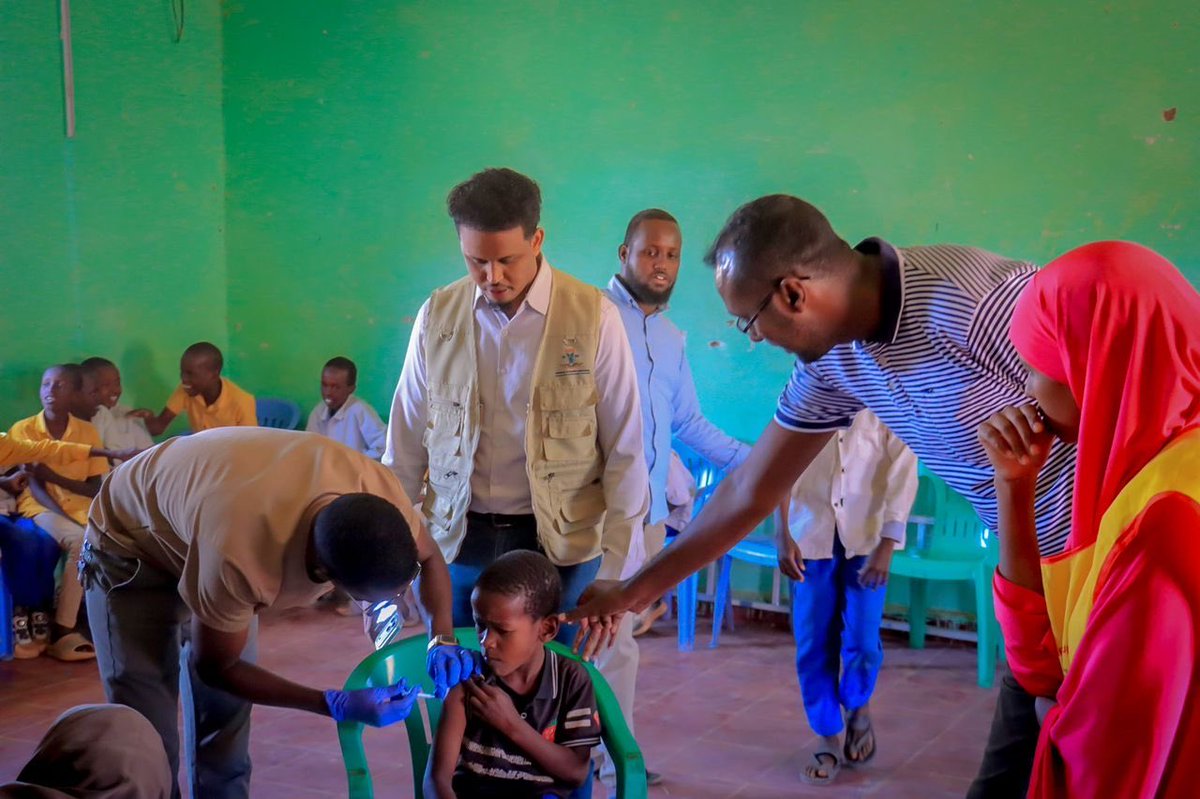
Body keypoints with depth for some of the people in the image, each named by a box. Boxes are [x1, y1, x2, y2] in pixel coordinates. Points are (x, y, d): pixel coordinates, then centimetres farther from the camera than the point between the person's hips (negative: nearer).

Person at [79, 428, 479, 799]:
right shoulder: (239, 559, -45)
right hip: (132, 548, -5)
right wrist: (336, 705, -30)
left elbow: (429, 556, -7)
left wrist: (442, 640, -24)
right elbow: (215, 667, -25)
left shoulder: (377, 488, -30)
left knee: (225, 716, 8)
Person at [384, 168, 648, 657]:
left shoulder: (593, 318, -8)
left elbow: (625, 453, -5)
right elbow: (405, 449, 6)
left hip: (561, 545, -2)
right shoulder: (437, 317, 0)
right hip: (457, 542, 2)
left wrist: (614, 572, -7)